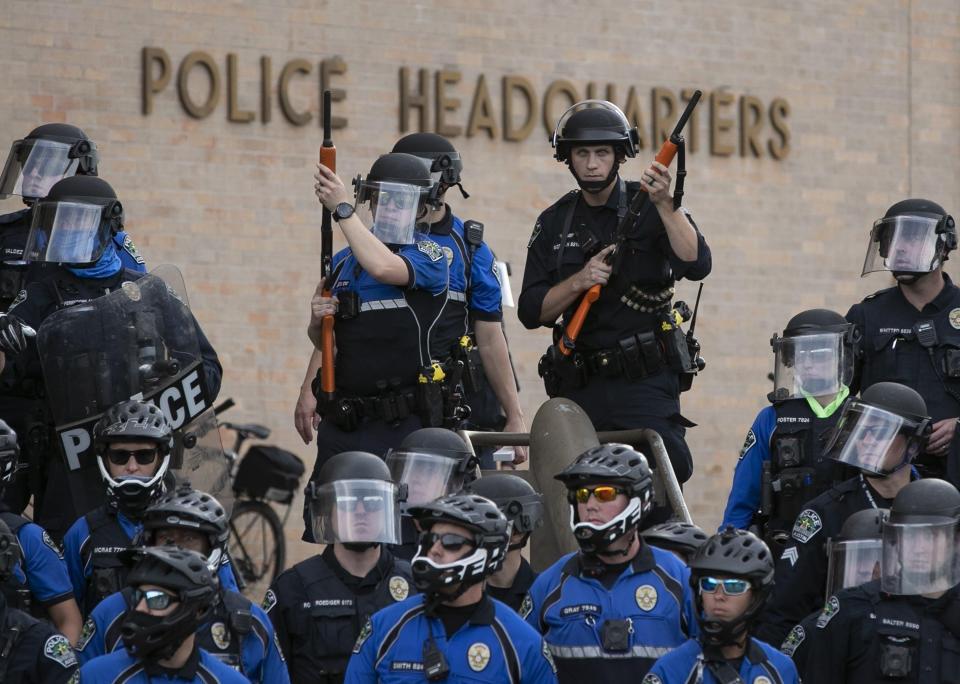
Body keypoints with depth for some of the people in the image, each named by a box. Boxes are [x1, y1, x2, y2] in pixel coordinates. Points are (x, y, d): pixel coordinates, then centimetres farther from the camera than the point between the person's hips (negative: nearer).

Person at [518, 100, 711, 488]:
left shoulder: (649, 207, 2)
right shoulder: (555, 223, 11)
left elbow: (696, 265, -14)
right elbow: (530, 312, 5)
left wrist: (664, 204, -26)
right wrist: (579, 280, -12)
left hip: (646, 381, -3)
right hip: (580, 386, 3)